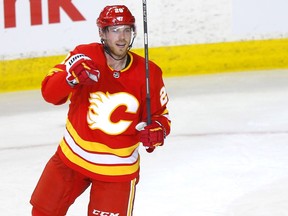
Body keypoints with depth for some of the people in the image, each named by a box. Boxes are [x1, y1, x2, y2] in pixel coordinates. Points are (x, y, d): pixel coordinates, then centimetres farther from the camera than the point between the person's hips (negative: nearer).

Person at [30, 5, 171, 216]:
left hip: (118, 167, -1)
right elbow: (50, 92, -21)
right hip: (72, 156, 1)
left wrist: (157, 129, -22)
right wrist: (72, 76, -41)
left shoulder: (149, 73, -11)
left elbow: (160, 114, 1)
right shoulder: (84, 56, -13)